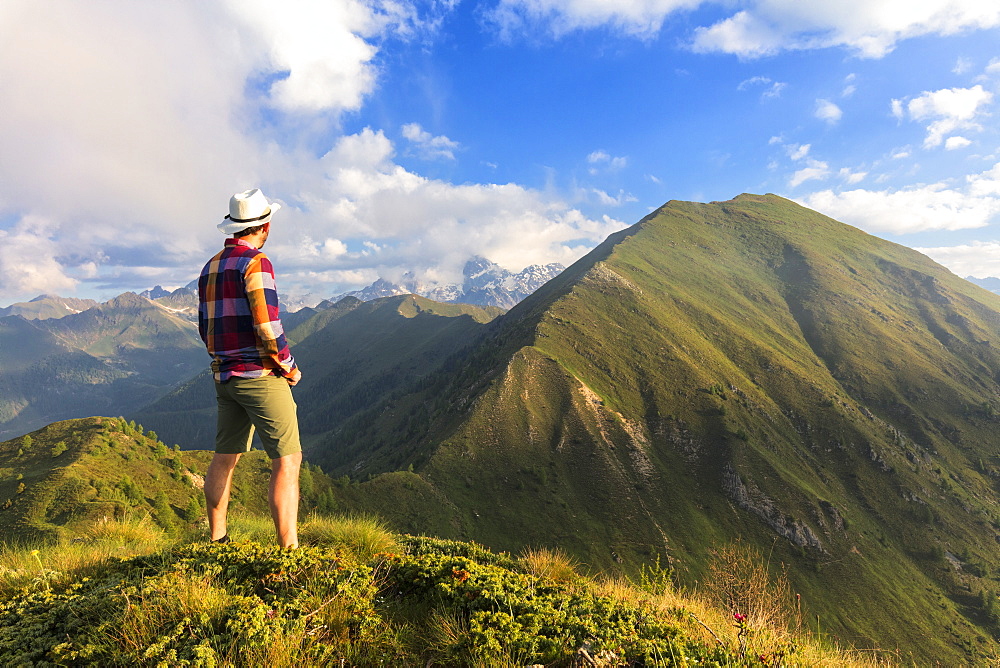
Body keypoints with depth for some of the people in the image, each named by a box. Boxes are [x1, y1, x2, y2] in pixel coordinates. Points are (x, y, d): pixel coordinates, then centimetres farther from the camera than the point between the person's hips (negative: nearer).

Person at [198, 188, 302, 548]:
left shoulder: (210, 267, 13)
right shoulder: (255, 262, -13)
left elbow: (205, 328, 16)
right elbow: (267, 325, -20)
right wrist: (289, 367, -8)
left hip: (225, 377, 9)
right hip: (261, 376, -9)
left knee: (224, 457, 17)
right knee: (287, 460, -6)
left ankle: (217, 538, 30)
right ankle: (289, 549, -6)